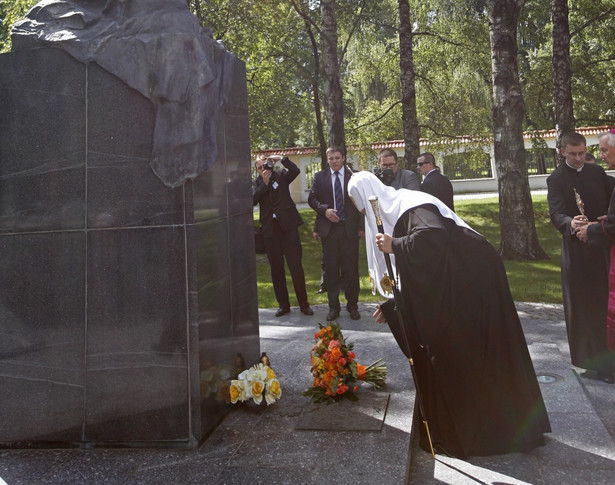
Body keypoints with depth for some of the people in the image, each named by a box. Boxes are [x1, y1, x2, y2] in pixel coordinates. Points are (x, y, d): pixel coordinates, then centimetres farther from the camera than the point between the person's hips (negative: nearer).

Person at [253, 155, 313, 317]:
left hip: (288, 226, -2)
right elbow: (253, 200, -9)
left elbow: (295, 171, -13)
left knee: (296, 266, -3)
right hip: (270, 229, 2)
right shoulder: (257, 183, 9)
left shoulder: (281, 175, 7)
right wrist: (265, 182, -12)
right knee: (276, 268, 7)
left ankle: (304, 304, 7)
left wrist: (281, 158, -17)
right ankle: (283, 304, 18)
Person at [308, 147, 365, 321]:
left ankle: (352, 305, 17)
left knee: (351, 268, 3)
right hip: (329, 228, 1)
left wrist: (361, 226, -1)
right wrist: (324, 210, -12)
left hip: (349, 228, -1)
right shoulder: (320, 177, 8)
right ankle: (333, 306, 17)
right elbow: (312, 199, 7)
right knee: (331, 269, 6)